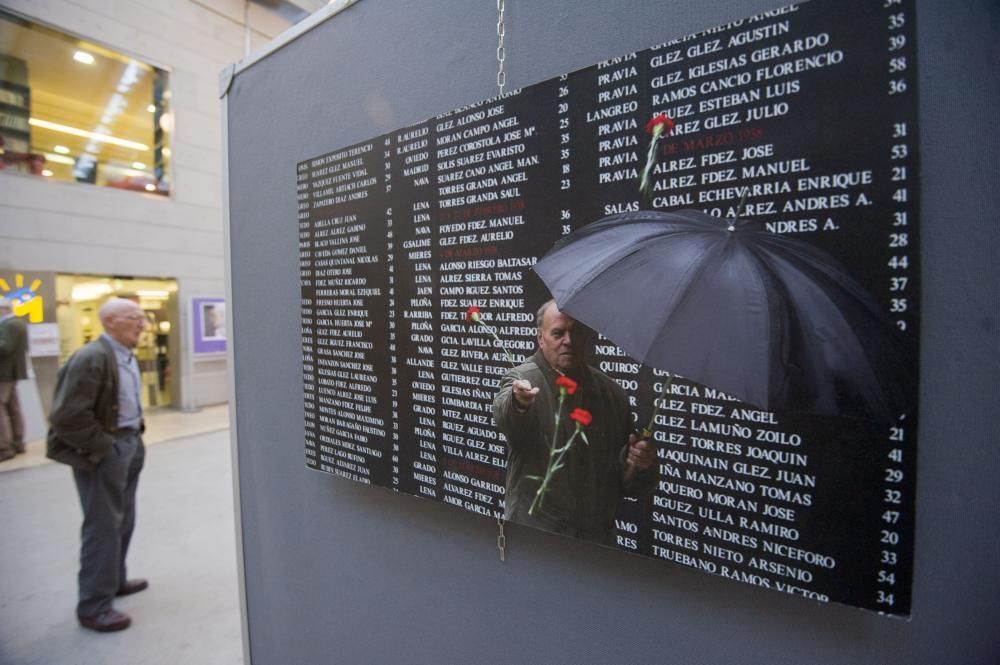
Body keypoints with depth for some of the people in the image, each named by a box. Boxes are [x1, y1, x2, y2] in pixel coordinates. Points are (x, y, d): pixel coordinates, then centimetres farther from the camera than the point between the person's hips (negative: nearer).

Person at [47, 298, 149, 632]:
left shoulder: (128, 357, 9)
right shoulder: (91, 358, -20)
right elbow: (67, 416, -23)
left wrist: (136, 433, 12)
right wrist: (100, 446, -17)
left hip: (130, 445, 9)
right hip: (104, 452, -9)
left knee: (123, 521, 20)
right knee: (103, 527, 0)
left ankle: (115, 580, 38)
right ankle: (93, 607, 13)